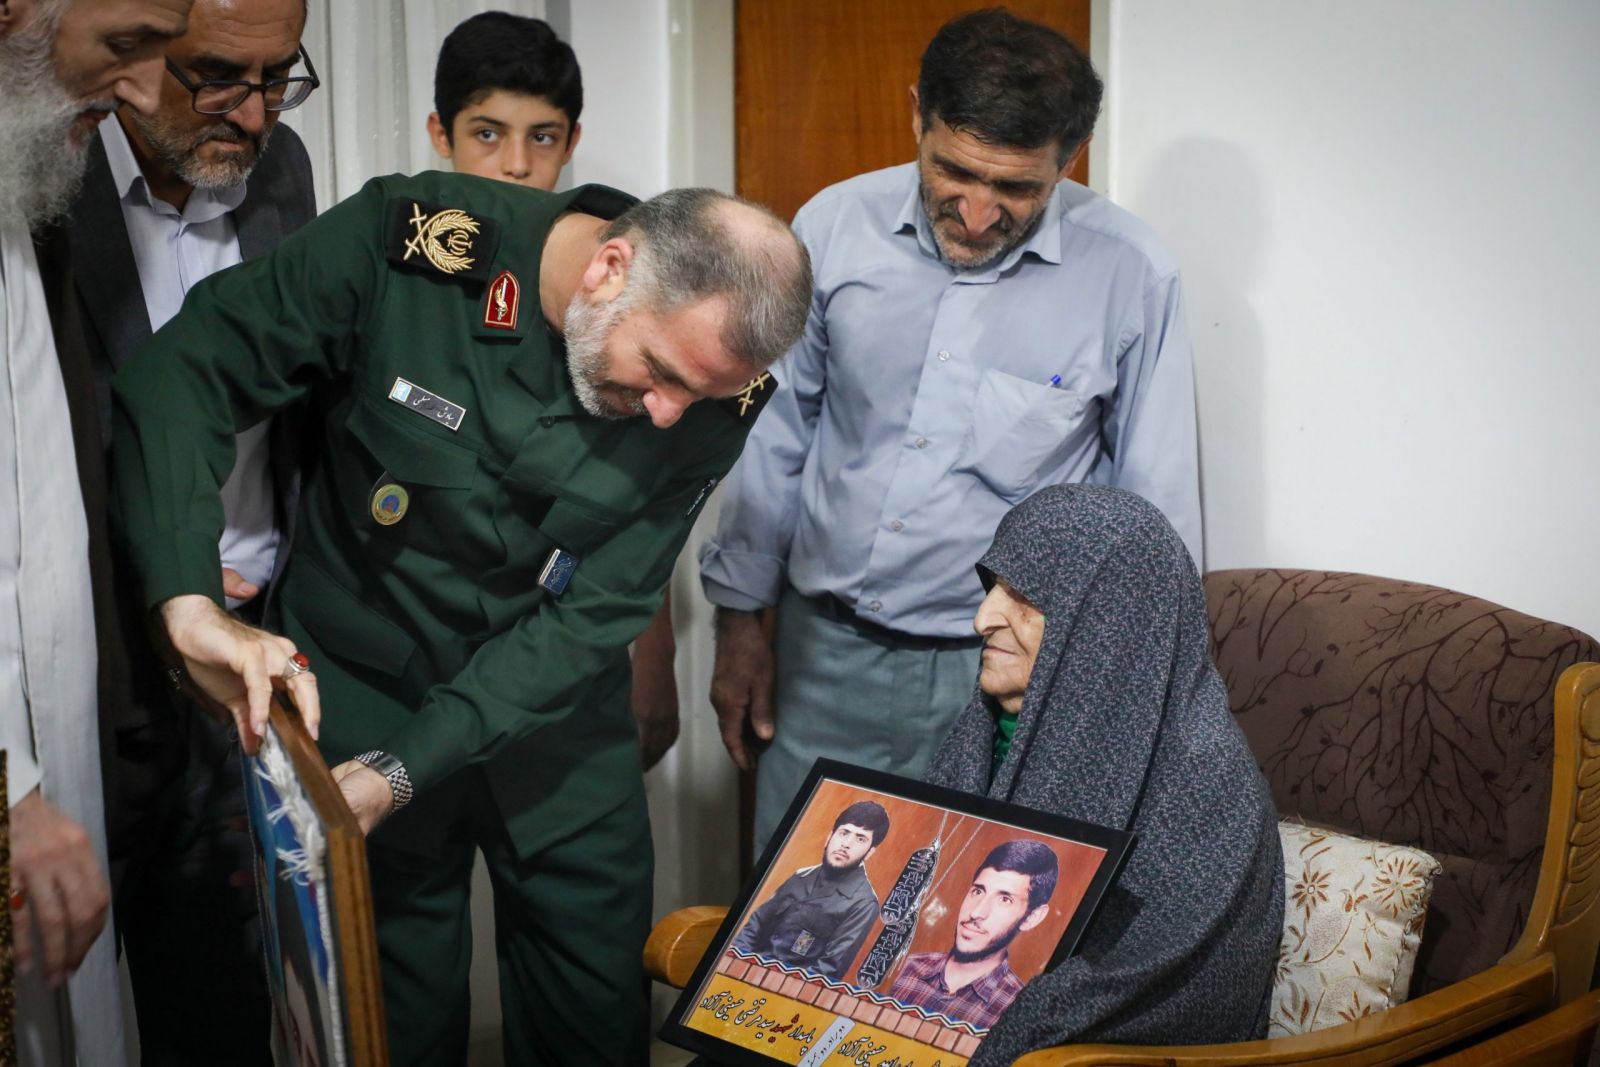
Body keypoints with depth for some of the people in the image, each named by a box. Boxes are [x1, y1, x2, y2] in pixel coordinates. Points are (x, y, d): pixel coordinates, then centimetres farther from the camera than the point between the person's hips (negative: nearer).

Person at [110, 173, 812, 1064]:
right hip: (355, 700, -1)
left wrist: (400, 773, -26)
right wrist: (195, 602, -36)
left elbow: (592, 616, -18)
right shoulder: (412, 245, -23)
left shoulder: (715, 394, -17)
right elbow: (182, 376, -21)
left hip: (553, 720, 2)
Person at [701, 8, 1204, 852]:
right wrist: (740, 620, 10)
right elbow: (774, 435, 7)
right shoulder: (835, 227, -3)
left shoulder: (1129, 276, -10)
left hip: (1003, 676, -2)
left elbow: (1157, 502, 0)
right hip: (825, 654, 3)